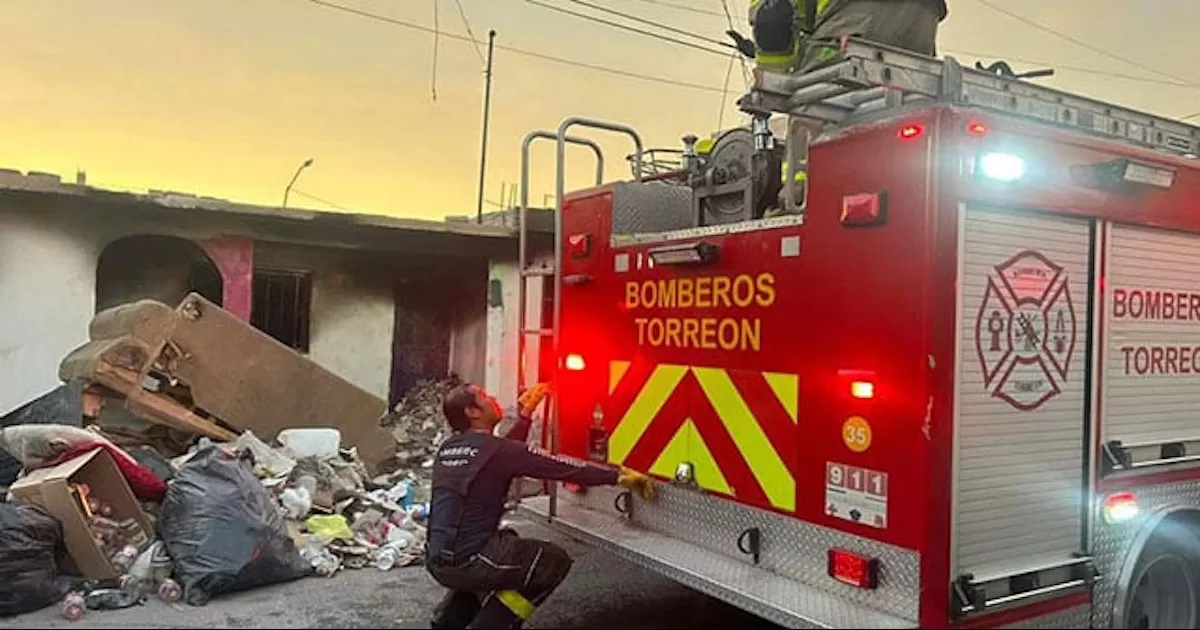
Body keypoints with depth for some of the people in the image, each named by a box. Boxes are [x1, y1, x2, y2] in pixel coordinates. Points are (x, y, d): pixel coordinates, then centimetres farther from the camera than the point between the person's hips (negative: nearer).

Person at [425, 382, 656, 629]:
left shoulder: (448, 448, 11)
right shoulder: (497, 450, -11)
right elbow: (560, 467, -10)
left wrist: (524, 415, 29)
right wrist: (618, 475, -5)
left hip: (437, 560, 8)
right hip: (465, 560, -8)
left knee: (508, 541, 34)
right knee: (555, 561, 2)